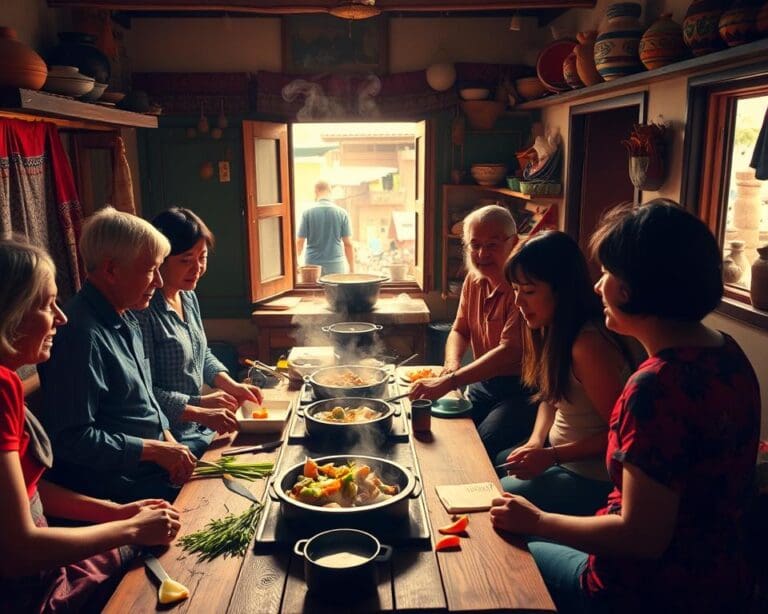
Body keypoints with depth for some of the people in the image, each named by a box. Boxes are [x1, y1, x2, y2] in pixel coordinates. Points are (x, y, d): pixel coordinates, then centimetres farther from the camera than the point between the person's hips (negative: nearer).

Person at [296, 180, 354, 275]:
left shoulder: (307, 213, -3)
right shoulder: (341, 213, -1)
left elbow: (299, 242, 0)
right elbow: (348, 244, -1)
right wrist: (352, 269, 7)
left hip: (312, 264, 0)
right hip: (335, 266, 0)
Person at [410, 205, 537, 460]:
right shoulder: (473, 280, 5)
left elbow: (509, 351, -28)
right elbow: (460, 330, 15)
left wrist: (448, 381, -34)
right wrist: (452, 366, -7)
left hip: (522, 389, -7)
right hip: (483, 383, 7)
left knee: (481, 447, -26)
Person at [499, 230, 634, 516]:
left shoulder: (588, 344, -28)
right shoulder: (554, 330, -1)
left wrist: (551, 456, -25)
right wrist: (535, 441, -3)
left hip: (590, 479, -8)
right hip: (561, 455, 8)